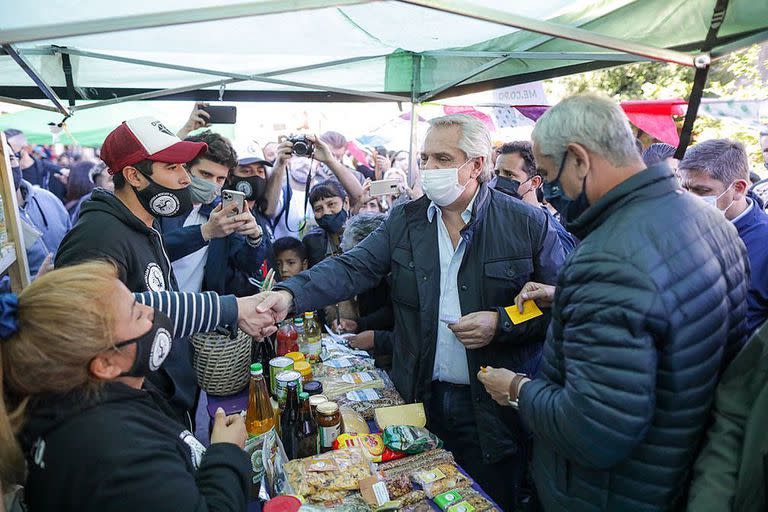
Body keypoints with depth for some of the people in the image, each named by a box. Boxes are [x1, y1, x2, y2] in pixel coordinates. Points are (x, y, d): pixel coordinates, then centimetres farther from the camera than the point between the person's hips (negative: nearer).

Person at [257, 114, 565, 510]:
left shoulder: (528, 224, -8)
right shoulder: (404, 220, 0)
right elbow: (352, 268, -10)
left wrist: (501, 323, -19)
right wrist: (290, 295, -26)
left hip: (493, 407, -2)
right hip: (420, 399, 3)